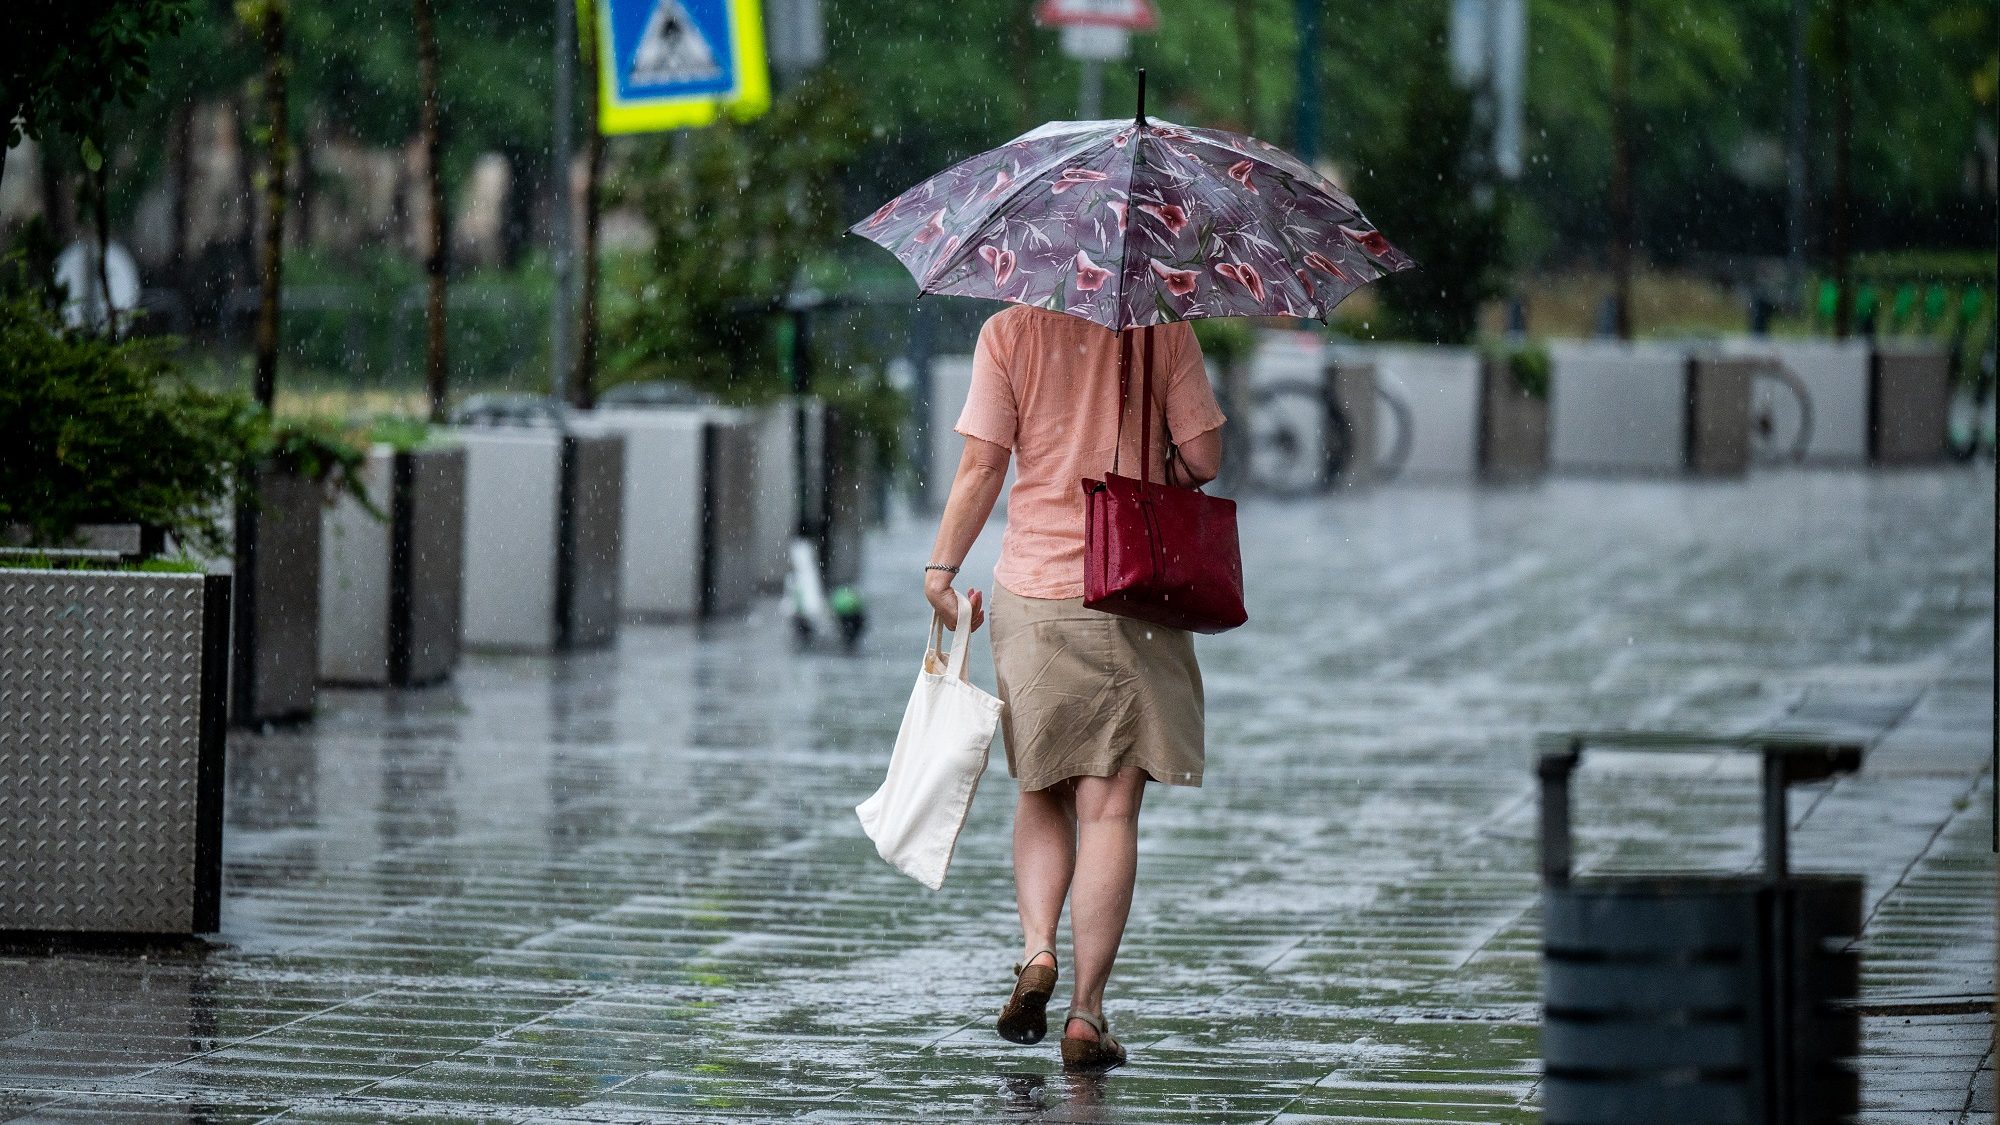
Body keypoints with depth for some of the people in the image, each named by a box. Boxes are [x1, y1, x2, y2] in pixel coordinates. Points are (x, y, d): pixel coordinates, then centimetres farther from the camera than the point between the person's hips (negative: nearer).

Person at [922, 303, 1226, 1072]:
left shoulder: (1009, 332, -1)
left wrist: (942, 567, 0)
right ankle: (1086, 1011, -4)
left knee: (1042, 794, 18)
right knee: (1109, 807, 1)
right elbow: (1203, 459, -3)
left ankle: (1036, 948, -5)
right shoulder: (1164, 332, -1)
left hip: (1033, 593, 1)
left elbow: (982, 463, -6)